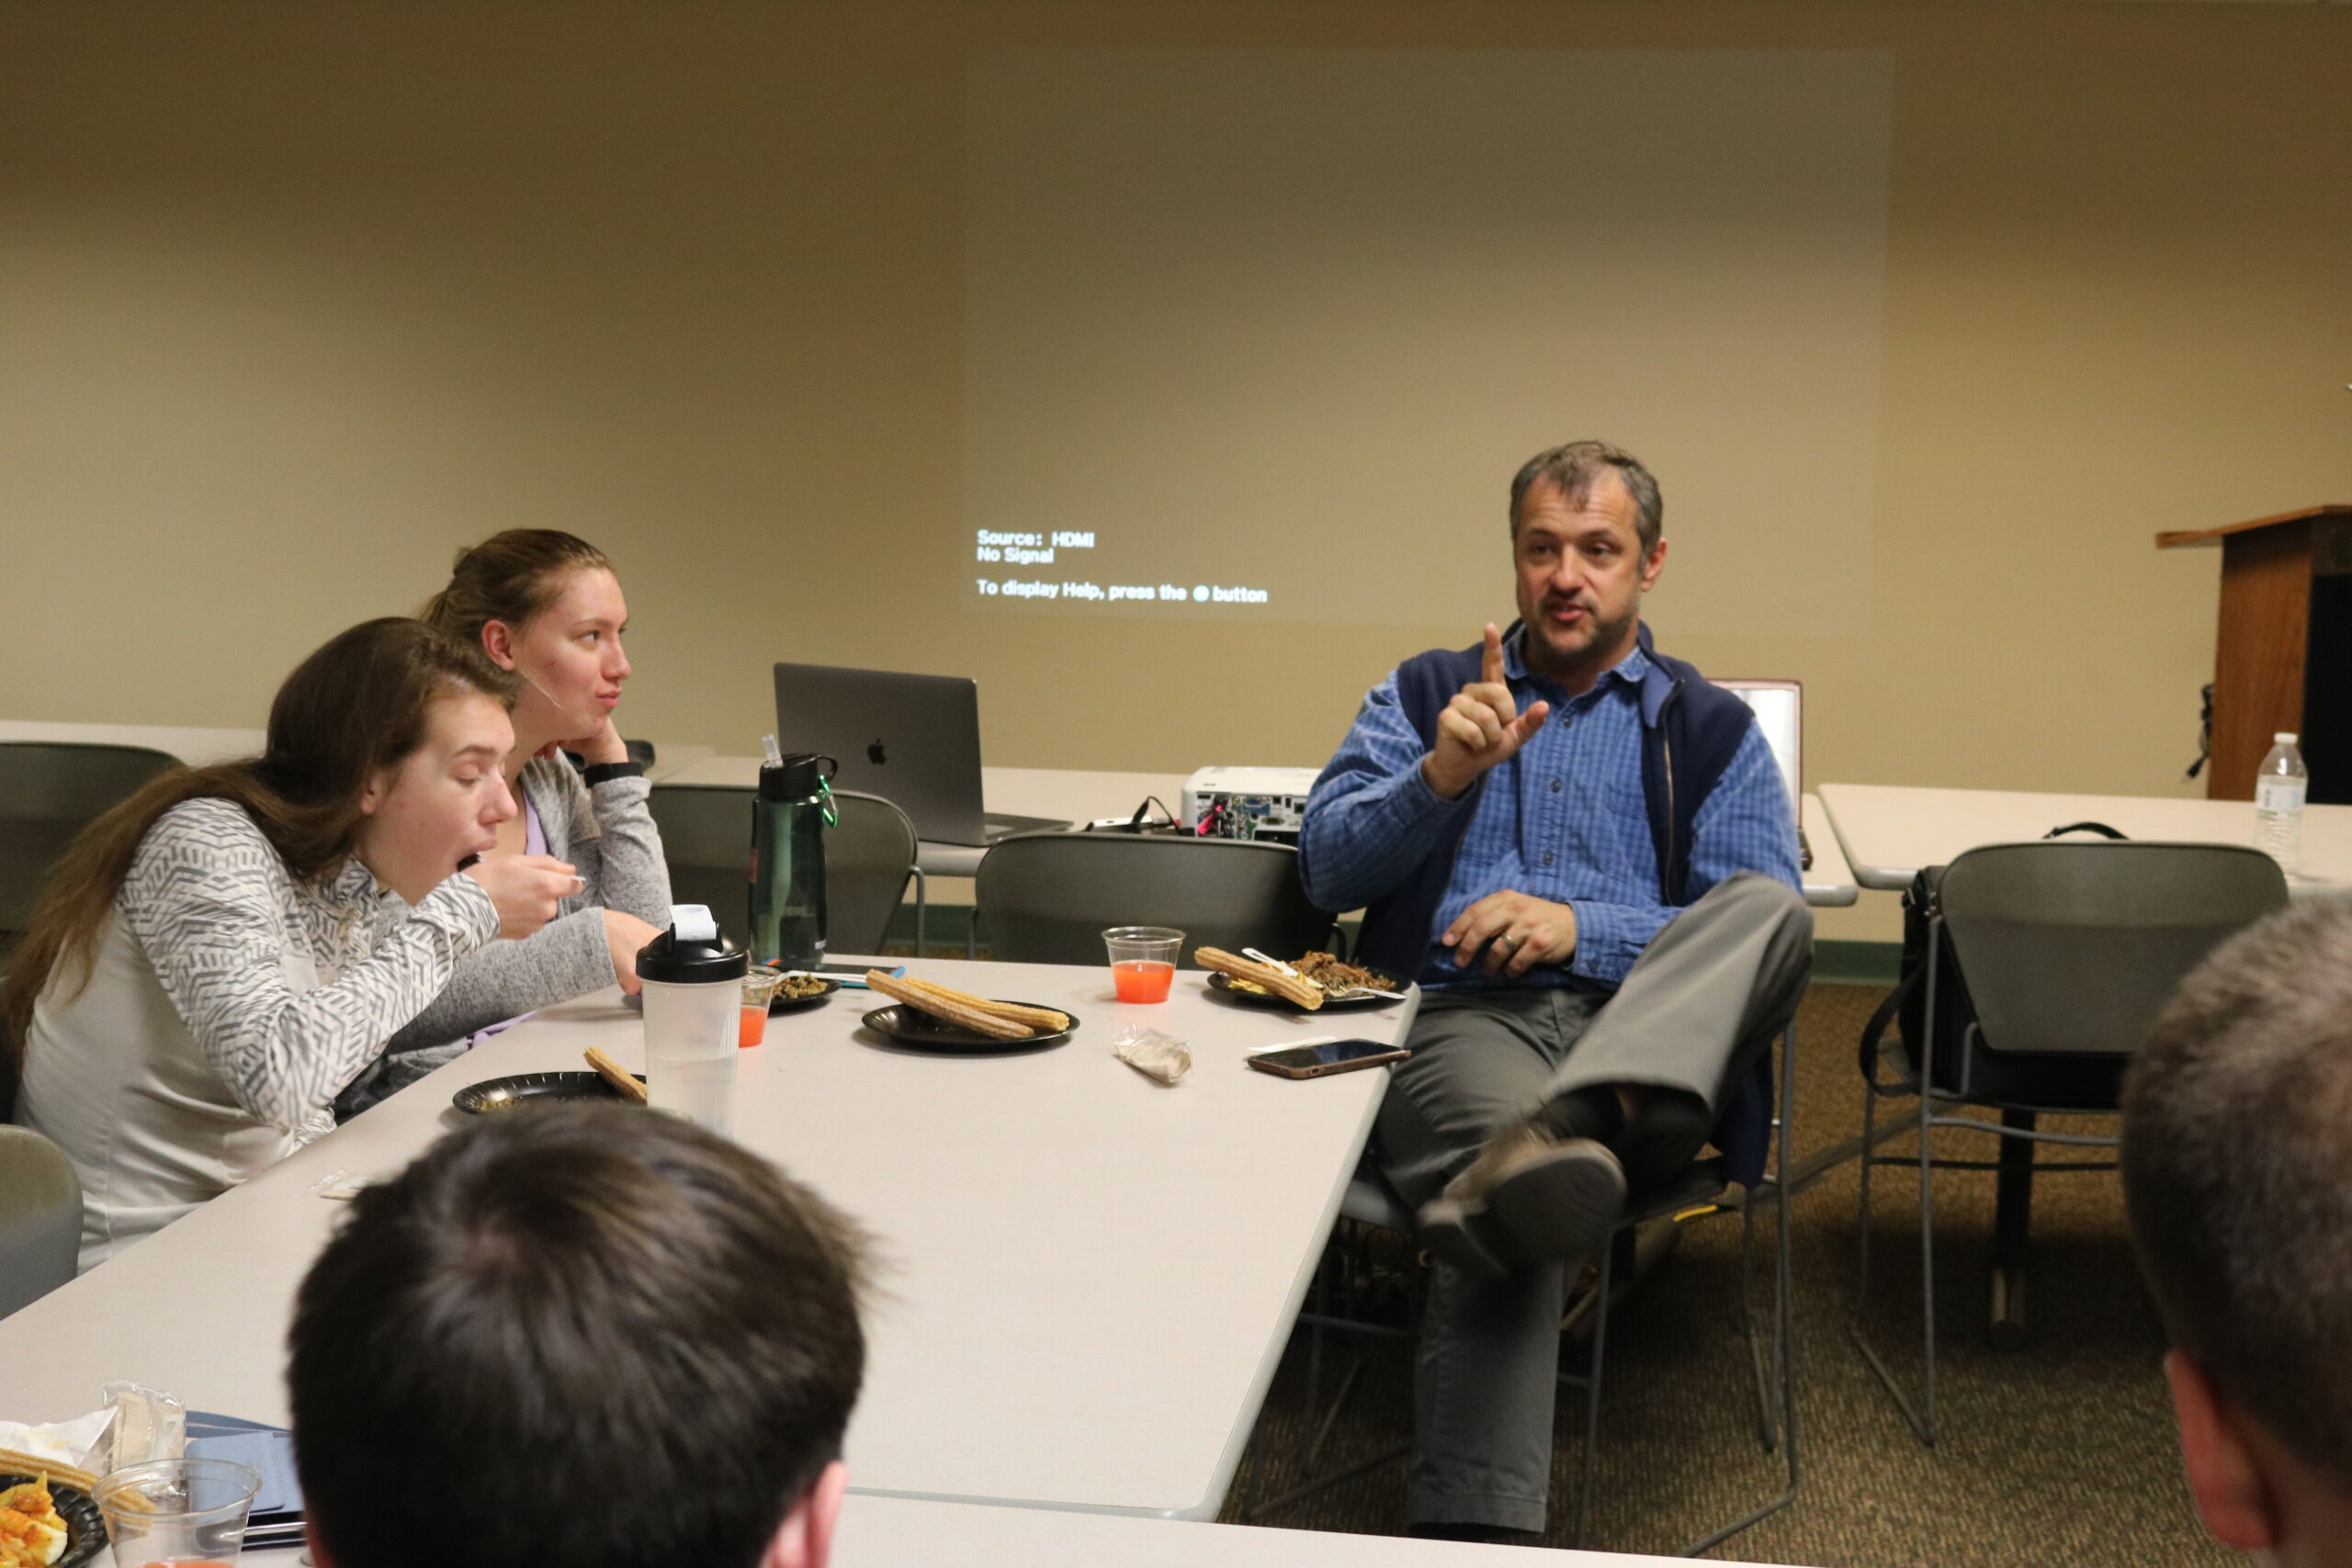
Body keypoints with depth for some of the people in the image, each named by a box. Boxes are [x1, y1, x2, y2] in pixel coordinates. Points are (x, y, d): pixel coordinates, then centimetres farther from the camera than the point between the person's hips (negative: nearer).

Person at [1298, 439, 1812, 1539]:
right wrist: (1440, 778, -9)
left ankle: (1570, 1129, -57)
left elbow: (1758, 931, 4)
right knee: (1510, 1160, -37)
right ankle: (1468, 1532, -47)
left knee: (1770, 905, -31)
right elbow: (1326, 868, 9)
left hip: (1650, 1035, 1)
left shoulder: (1713, 732, 17)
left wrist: (1582, 928, -11)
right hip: (1460, 1021, -1)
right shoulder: (1422, 695, 22)